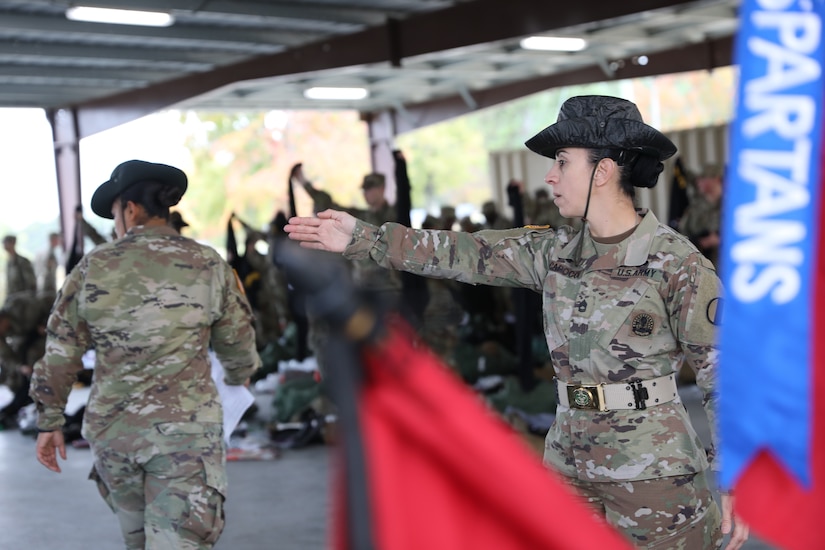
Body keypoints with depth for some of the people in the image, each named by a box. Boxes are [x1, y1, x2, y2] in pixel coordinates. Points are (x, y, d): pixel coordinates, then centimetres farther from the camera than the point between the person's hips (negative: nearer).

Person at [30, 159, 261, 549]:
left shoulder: (93, 267, 1)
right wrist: (237, 379, 31)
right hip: (186, 427, -2)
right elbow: (239, 345, 9)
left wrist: (49, 422, 15)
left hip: (111, 429, 2)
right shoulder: (208, 265, -1)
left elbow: (60, 353, 3)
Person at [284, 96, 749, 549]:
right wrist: (363, 238, 2)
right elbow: (467, 254, 5)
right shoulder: (558, 252, 5)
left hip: (655, 471, -6)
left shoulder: (676, 263, -12)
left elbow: (728, 371, -10)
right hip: (570, 462, 6)